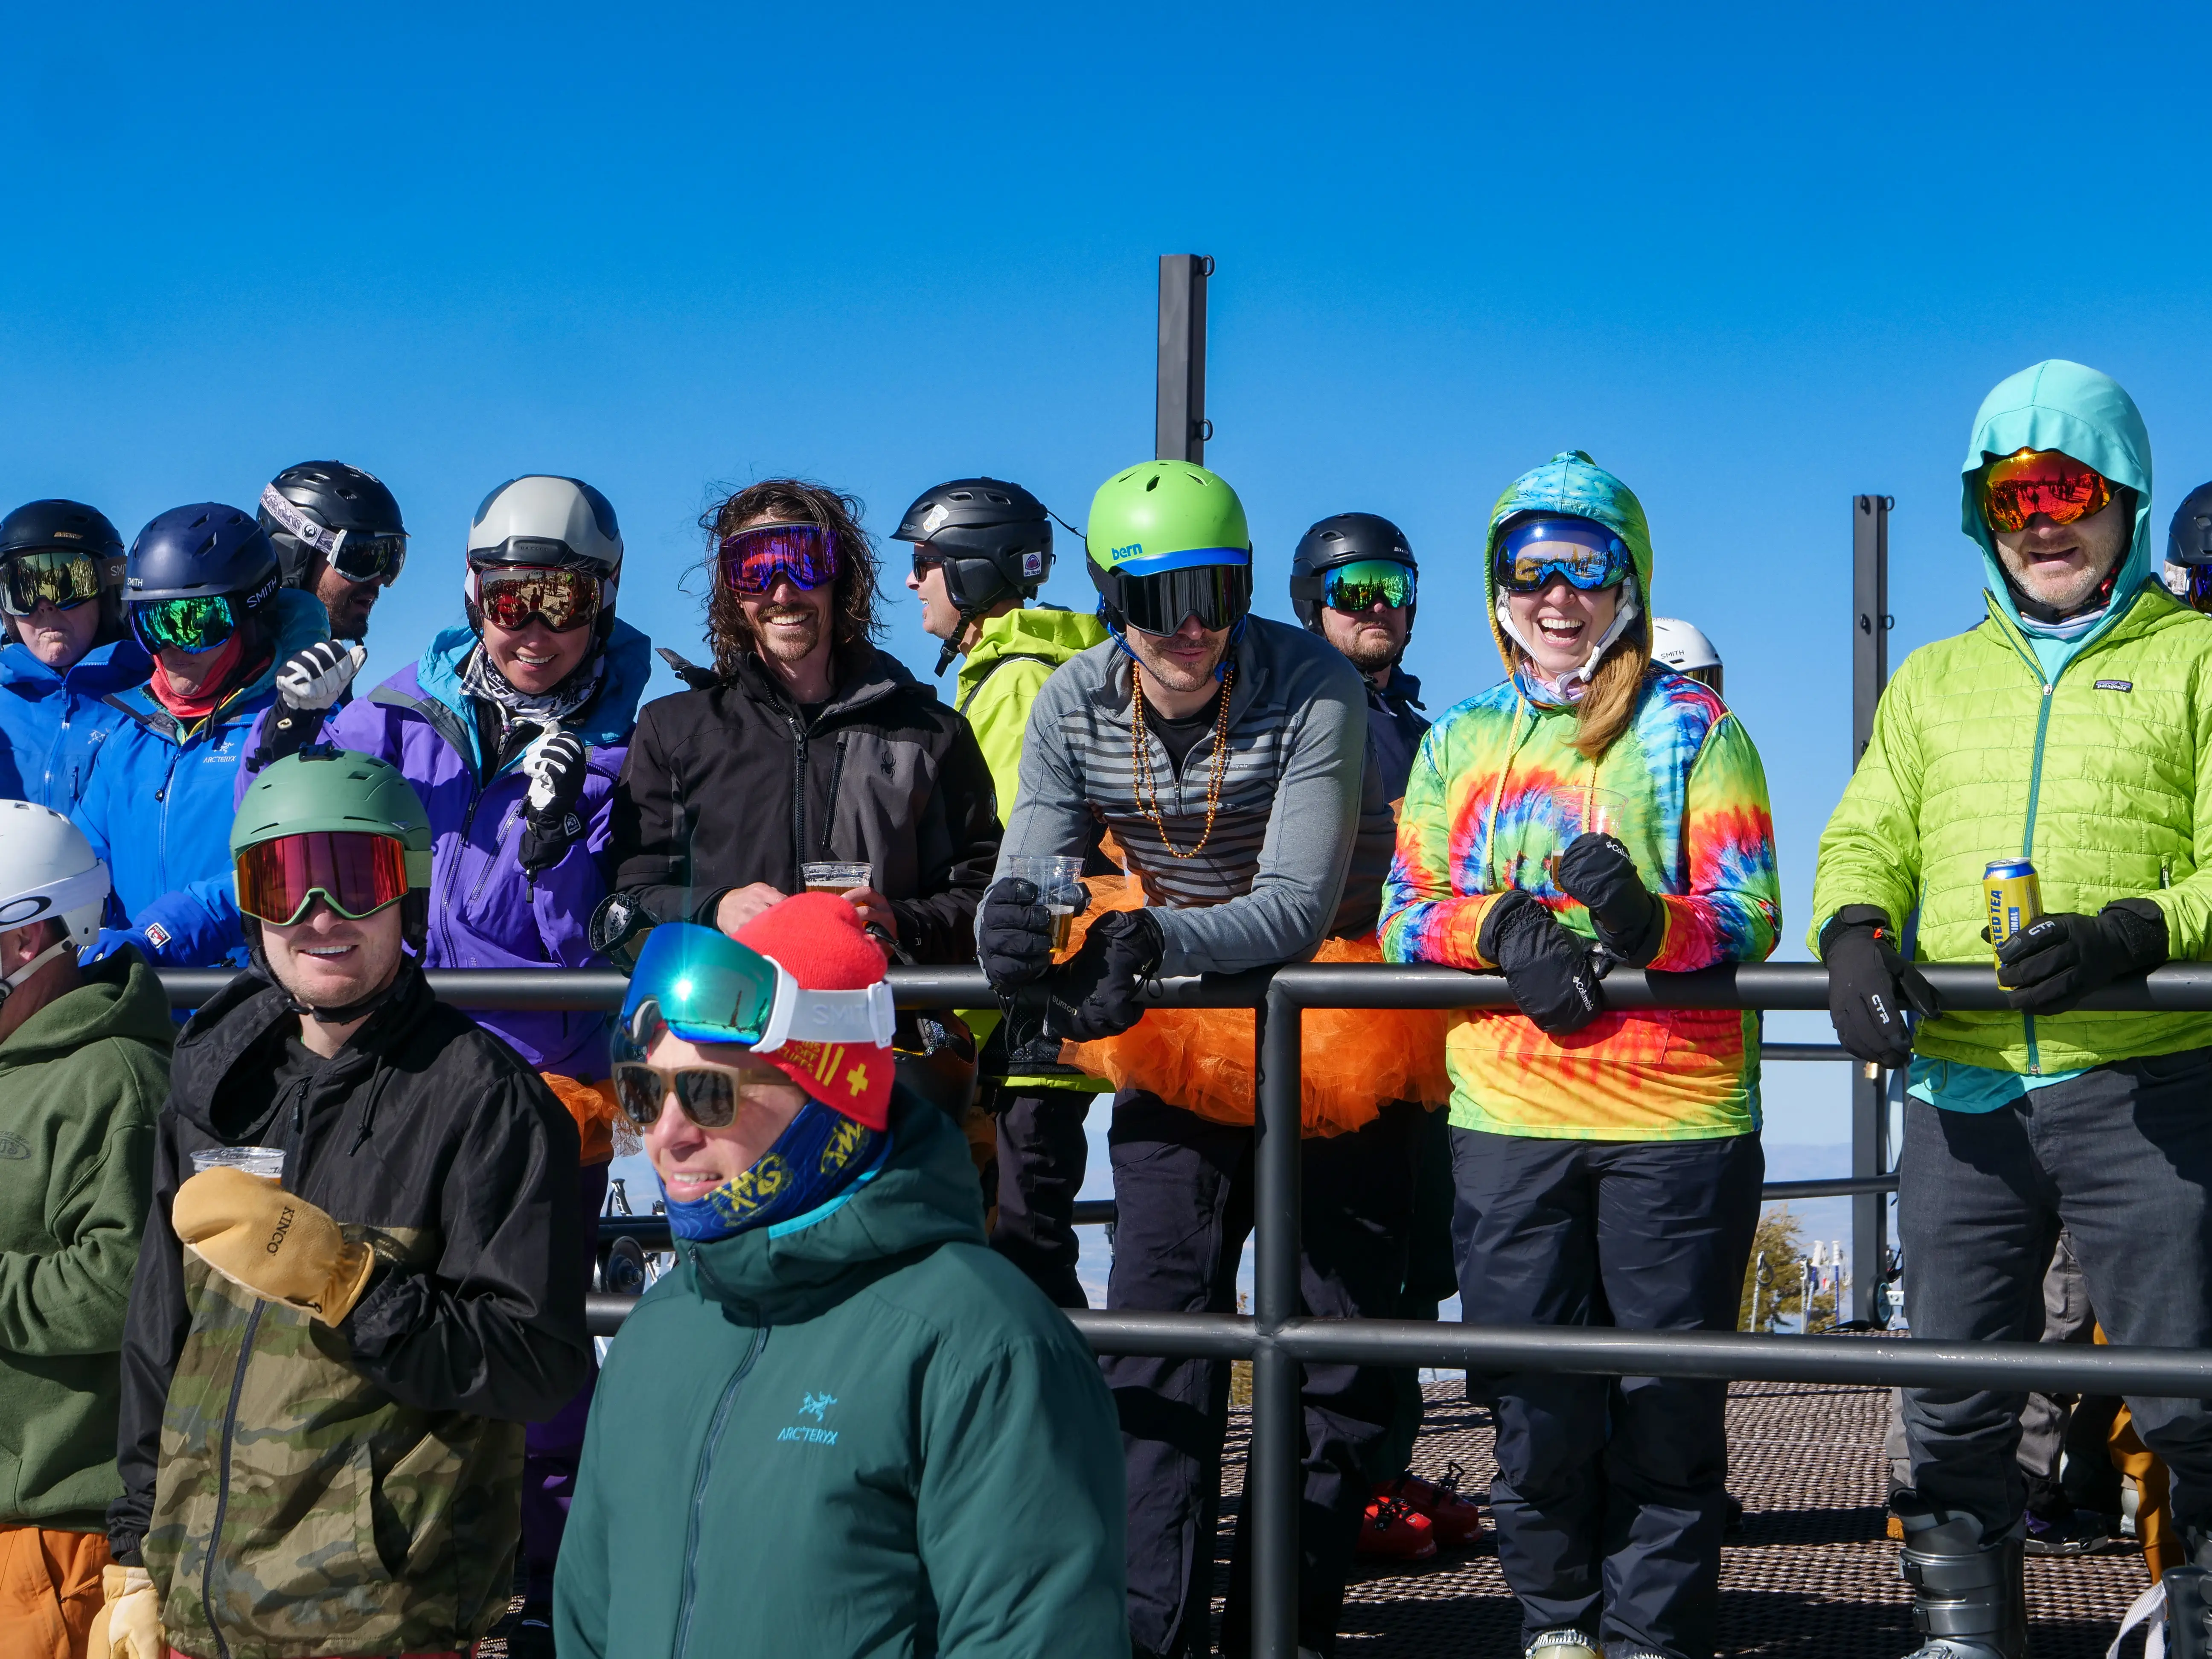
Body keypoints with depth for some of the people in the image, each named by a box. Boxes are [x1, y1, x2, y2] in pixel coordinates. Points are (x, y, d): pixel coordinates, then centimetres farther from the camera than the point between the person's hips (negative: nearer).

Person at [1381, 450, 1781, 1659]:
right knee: (1536, 1407, 3)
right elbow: (1403, 919, 10)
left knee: (1666, 1407, 0)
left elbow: (1748, 915, -4)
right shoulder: (1459, 743, 14)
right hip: (1506, 1116, 2)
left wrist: (1649, 923, -25)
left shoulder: (1695, 729, 4)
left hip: (1678, 1117, -2)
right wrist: (1501, 928, -11)